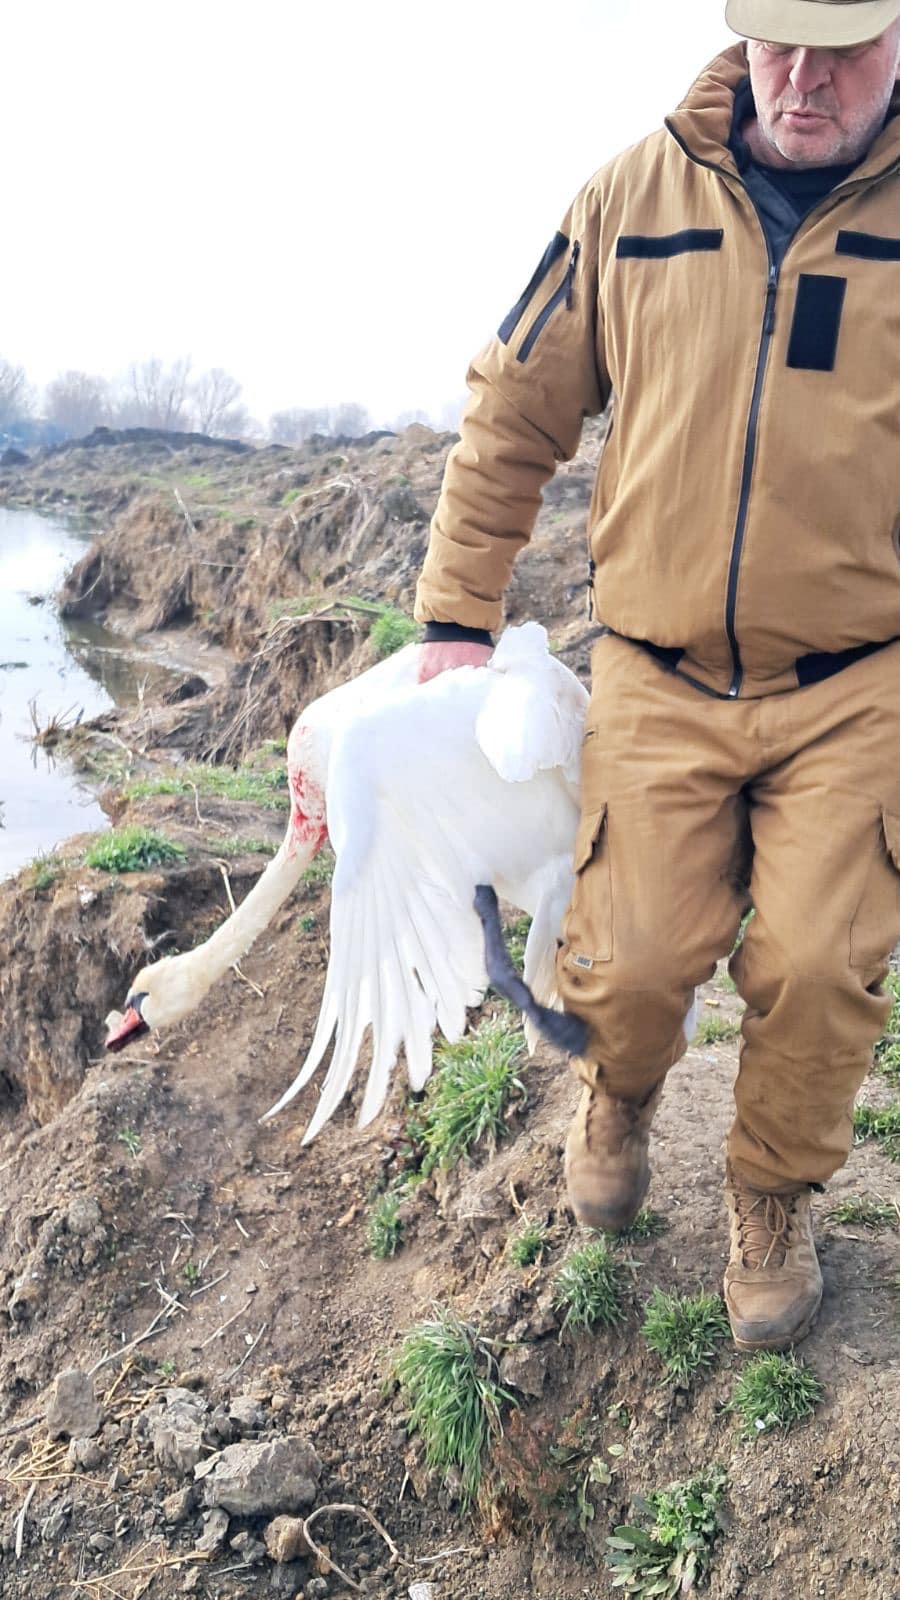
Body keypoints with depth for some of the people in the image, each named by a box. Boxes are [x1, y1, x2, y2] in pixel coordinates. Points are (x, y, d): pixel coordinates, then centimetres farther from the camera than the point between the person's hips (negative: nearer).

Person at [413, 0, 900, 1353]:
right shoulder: (635, 198, 2)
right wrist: (459, 614, 4)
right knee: (637, 960, -3)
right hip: (659, 682, 1)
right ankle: (620, 1092, 35)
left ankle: (774, 1201, 26)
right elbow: (514, 412, 7)